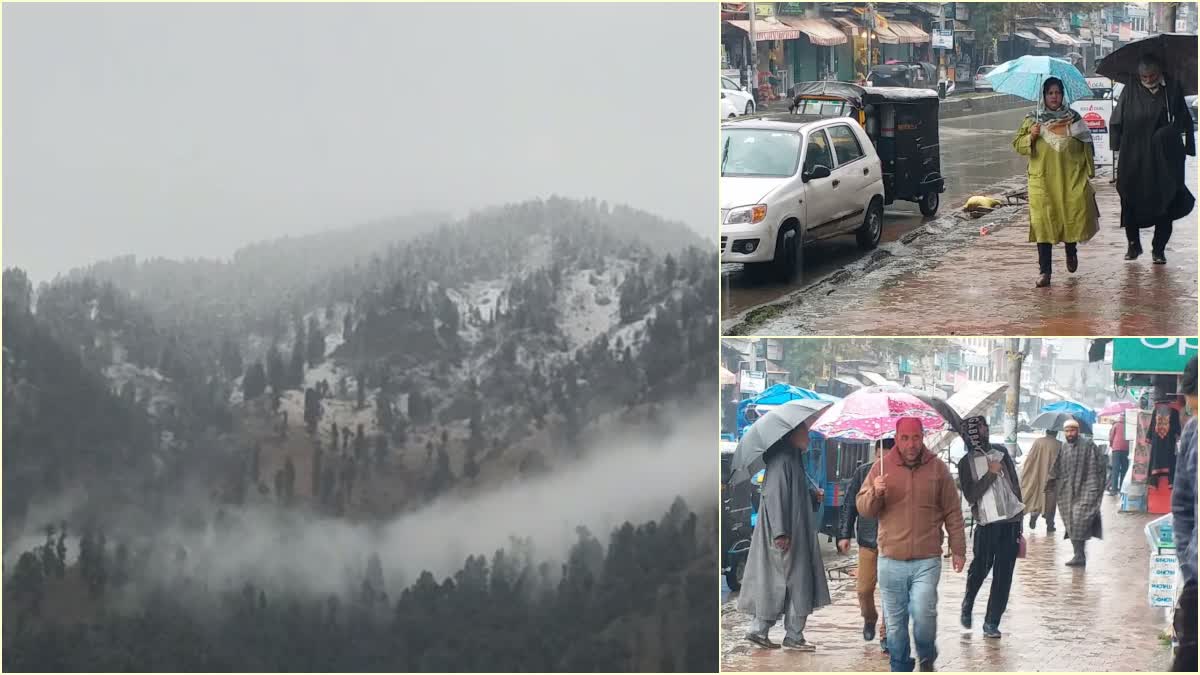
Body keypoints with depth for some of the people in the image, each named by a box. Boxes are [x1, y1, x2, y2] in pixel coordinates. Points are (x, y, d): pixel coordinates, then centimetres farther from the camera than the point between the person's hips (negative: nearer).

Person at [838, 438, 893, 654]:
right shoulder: (863, 472, 1)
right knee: (864, 589, 4)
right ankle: (869, 618, 35)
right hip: (868, 541, 2)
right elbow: (850, 505, 7)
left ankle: (885, 634, 4)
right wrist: (844, 535, 3)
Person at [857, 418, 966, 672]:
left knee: (924, 615, -13)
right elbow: (863, 508, 5)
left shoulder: (937, 468, 3)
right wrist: (875, 493, -15)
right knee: (895, 622, 5)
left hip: (927, 560, -1)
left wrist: (958, 550, 7)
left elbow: (953, 513, 9)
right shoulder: (882, 467, 4)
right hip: (891, 560, 1)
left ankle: (927, 658, 13)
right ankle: (900, 667, 19)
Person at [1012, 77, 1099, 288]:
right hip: (1043, 180, 0)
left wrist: (1089, 172, 7)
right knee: (1043, 223, -5)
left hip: (1071, 179, 0)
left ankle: (1071, 250, 30)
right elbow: (1017, 144, 8)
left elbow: (1086, 147, 11)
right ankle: (1044, 271, -1)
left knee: (1074, 218, -4)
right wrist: (1031, 137, -12)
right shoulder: (1032, 120, 7)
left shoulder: (1073, 118, 8)